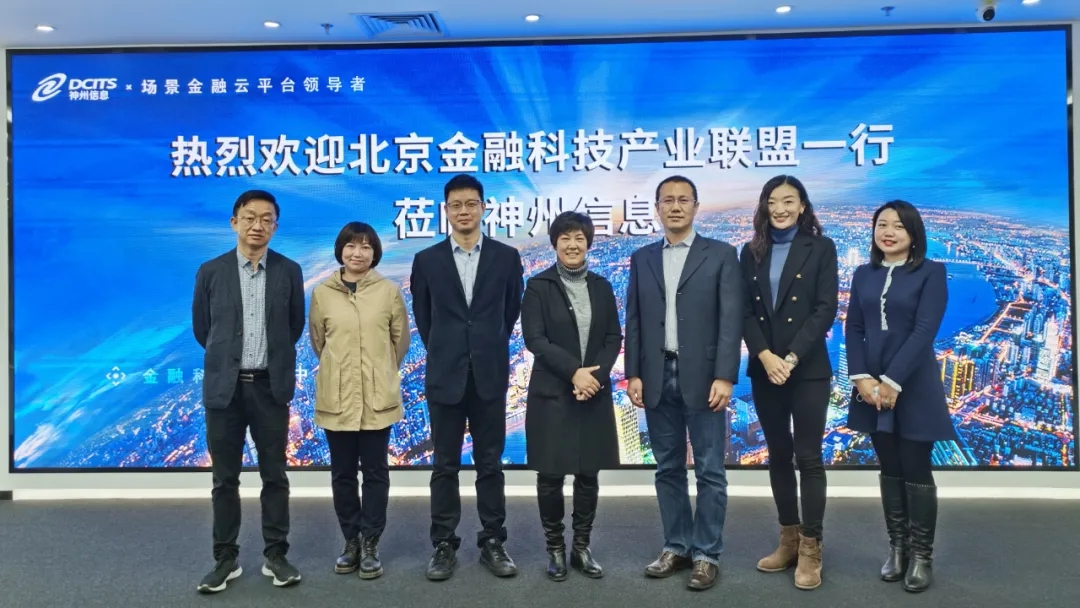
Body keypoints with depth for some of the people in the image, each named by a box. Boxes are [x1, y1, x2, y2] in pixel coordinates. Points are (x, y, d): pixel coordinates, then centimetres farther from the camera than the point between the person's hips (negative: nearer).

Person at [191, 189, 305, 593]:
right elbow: (201, 329, 10)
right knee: (225, 478, 7)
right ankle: (226, 559, 19)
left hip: (270, 386, 0)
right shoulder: (211, 272, 1)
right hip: (224, 386, 0)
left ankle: (275, 555, 18)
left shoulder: (289, 272, 1)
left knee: (274, 475, 7)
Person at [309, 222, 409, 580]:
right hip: (336, 398, 1)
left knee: (375, 471, 6)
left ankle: (370, 544, 17)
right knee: (343, 473, 10)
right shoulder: (322, 293, 0)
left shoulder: (389, 291, -3)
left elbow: (401, 340, 7)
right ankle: (351, 540, 25)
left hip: (378, 398, -1)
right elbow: (317, 341, 12)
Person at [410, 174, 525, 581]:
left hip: (490, 375, 0)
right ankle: (444, 545, 17)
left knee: (490, 463, 8)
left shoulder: (506, 257, 2)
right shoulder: (426, 261, 2)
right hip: (444, 376, 0)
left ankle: (493, 542, 19)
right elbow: (423, 319, 12)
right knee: (445, 466, 7)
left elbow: (511, 312, 10)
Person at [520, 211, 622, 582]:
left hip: (595, 393, 3)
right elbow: (534, 339, -10)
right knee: (551, 475, 2)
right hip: (552, 394, -3)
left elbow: (614, 338, 6)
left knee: (588, 474, 7)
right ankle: (555, 549, 18)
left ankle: (582, 547, 21)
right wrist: (574, 371, -18)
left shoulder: (601, 287, 8)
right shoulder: (538, 286, -2)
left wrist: (596, 374, -10)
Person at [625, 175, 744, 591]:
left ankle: (707, 555, 13)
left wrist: (724, 376, -13)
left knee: (709, 471, 2)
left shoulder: (721, 255, 1)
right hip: (657, 377, 4)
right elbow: (633, 321, 9)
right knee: (668, 469, 11)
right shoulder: (642, 259, 11)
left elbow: (731, 320, -6)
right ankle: (676, 547, 23)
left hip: (703, 377, -3)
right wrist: (633, 374, 1)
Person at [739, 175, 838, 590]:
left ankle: (810, 548, 8)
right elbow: (745, 312, 3)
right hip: (764, 369, 3)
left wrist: (791, 358, -15)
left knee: (808, 458, -1)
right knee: (779, 456, 10)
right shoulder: (752, 252, 9)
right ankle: (788, 541, 21)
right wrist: (766, 356, -12)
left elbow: (825, 310, -7)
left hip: (808, 368, -3)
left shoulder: (821, 248, 1)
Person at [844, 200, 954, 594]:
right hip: (872, 386, 4)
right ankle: (897, 549, 22)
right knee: (889, 471, 11)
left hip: (914, 388, -4)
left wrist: (892, 382, -17)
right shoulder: (863, 275, 10)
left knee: (916, 471, 2)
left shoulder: (931, 273, -4)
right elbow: (854, 328, 5)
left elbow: (924, 331, -13)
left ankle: (921, 556, 15)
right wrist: (862, 377, -9)